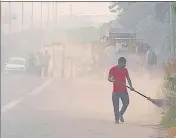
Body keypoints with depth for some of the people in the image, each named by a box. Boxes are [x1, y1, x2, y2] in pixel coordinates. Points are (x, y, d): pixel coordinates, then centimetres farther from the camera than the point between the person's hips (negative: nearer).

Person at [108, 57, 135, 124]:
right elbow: (109, 78, -7)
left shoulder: (125, 70, 11)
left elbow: (128, 79, 16)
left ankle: (121, 114, 23)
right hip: (116, 90, -4)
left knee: (126, 103, -2)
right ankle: (116, 119, 7)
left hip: (124, 90, 4)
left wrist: (131, 86, 1)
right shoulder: (113, 69, -3)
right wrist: (112, 80, -30)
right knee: (116, 105, -3)